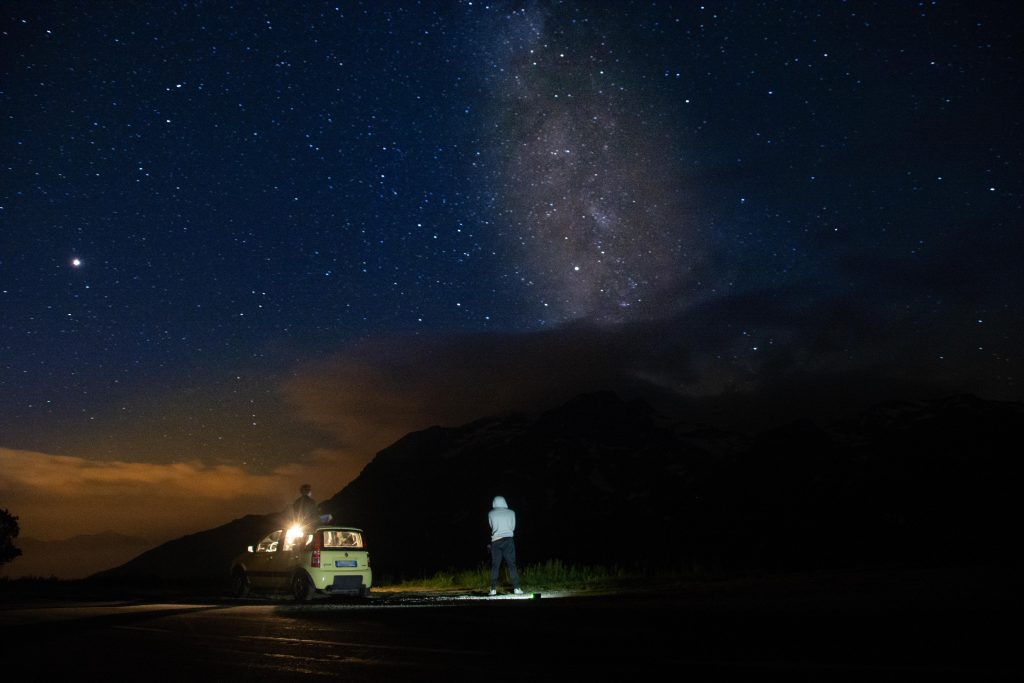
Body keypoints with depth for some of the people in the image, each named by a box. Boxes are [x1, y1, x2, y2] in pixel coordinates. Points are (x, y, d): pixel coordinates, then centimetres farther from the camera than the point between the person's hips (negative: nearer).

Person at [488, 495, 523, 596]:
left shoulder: (491, 514, 2)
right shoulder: (511, 513, 3)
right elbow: (513, 527, 10)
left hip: (496, 541, 0)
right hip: (508, 540, 0)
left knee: (495, 566, 4)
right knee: (511, 565, 0)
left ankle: (493, 589, 0)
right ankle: (516, 588, -7)